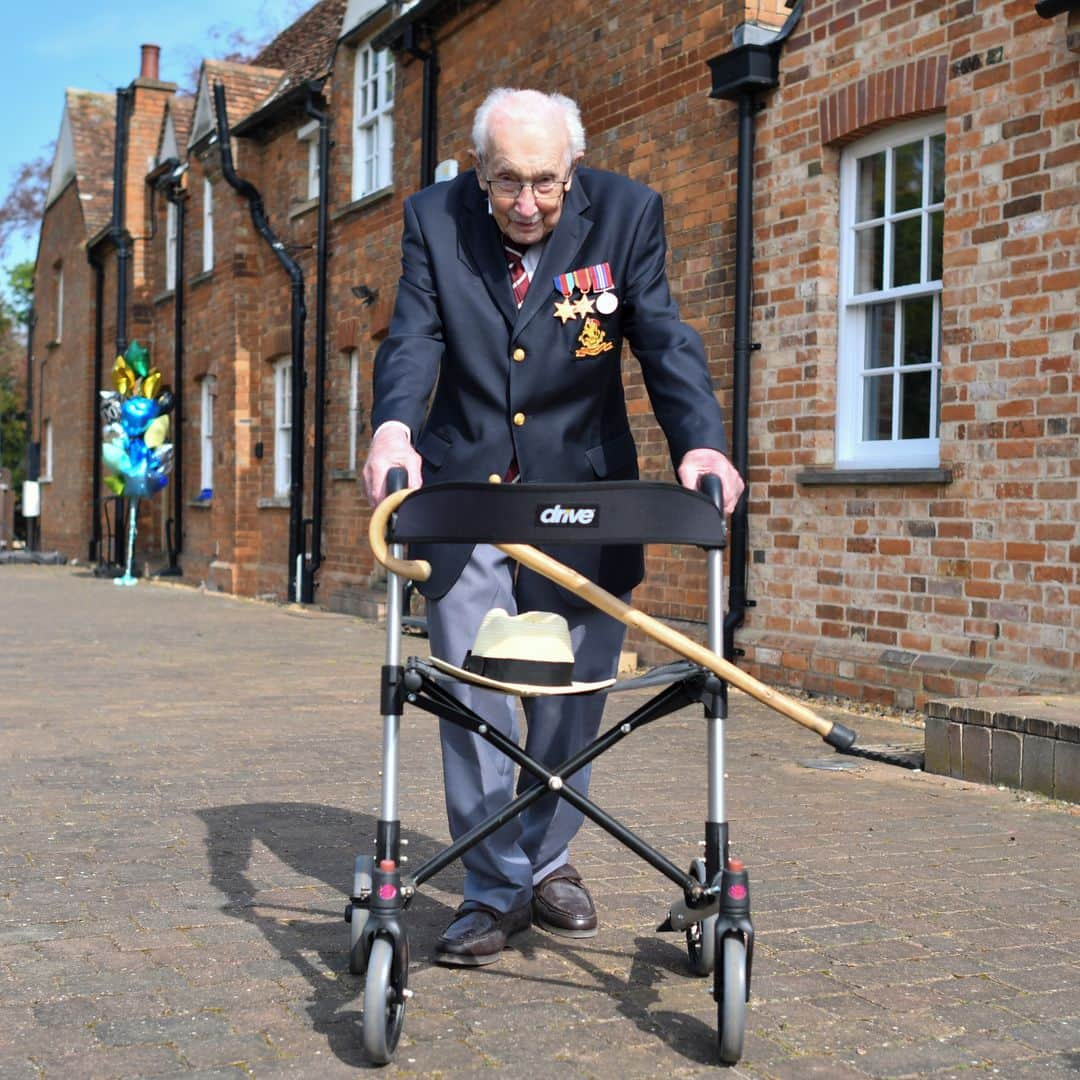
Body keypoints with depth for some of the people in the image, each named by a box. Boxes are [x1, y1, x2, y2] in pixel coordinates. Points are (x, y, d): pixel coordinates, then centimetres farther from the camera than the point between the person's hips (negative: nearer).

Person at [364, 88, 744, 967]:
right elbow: (415, 338, -12)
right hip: (464, 495, 0)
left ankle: (548, 863, 30)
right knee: (472, 696, -1)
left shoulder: (628, 214, -6)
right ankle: (494, 892, 11)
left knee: (570, 697, 9)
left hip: (579, 494, 0)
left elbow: (664, 340, -12)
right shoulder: (435, 218, -3)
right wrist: (393, 428, -34)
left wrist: (700, 442, -30)